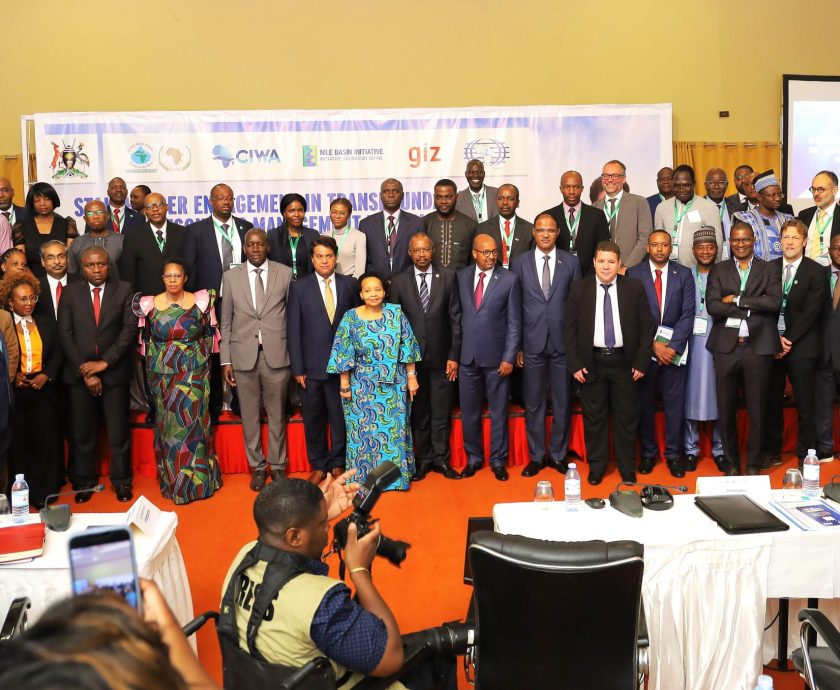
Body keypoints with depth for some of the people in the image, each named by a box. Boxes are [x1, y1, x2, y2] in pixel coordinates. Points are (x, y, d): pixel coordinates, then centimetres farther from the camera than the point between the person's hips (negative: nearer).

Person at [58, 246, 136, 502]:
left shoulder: (123, 290, 2)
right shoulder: (70, 292, 4)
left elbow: (130, 328, -5)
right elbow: (65, 333, 0)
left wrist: (105, 362, -12)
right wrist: (85, 371, -7)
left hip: (114, 372, -1)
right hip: (79, 373, 1)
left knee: (119, 431, 4)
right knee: (83, 431, 8)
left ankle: (121, 480, 18)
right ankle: (84, 481, 21)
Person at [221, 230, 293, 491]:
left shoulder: (285, 273, 1)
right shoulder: (231, 276, 4)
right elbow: (226, 321, 6)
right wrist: (226, 360, 2)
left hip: (277, 355, -1)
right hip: (244, 356, 1)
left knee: (277, 414, 9)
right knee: (249, 415, 9)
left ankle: (277, 465, 24)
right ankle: (257, 466, 25)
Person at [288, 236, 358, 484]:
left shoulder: (350, 284, 4)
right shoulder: (299, 288, 0)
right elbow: (293, 330, -1)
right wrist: (297, 368, -5)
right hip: (311, 366, 0)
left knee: (340, 416, 7)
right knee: (313, 418, 9)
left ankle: (337, 464, 23)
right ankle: (319, 465, 24)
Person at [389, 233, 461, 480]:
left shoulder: (448, 277, 0)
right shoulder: (399, 281, 1)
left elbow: (455, 318, 0)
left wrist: (454, 356, -4)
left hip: (441, 357, 0)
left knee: (441, 412, 7)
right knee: (418, 412, 9)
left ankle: (441, 459, 20)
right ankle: (423, 460, 21)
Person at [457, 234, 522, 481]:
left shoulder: (509, 279, -4)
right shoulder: (462, 276, 5)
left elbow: (515, 322, -5)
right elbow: (458, 313, 7)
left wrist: (509, 358, -9)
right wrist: (455, 351, 4)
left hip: (496, 357, -2)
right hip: (468, 356, 3)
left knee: (498, 412, 8)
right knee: (469, 412, 11)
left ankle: (498, 460, 23)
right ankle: (474, 458, 27)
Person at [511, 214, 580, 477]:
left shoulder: (571, 262, 3)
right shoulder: (520, 263, 3)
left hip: (562, 343, 0)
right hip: (532, 344, 0)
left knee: (562, 403, 8)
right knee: (533, 403, 7)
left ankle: (558, 454, 23)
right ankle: (536, 456, 20)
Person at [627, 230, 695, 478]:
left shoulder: (684, 274, 4)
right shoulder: (634, 274, 0)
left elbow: (688, 314, -1)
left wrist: (673, 346, -11)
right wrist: (653, 344, -11)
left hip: (675, 350, 1)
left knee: (675, 404, 4)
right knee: (644, 404, 7)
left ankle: (673, 455, 16)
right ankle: (648, 453, 19)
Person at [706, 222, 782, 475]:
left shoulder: (769, 270, 7)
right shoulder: (718, 270, 8)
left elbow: (774, 302, -10)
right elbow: (712, 305, -6)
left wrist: (737, 300, -10)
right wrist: (751, 308, -12)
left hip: (758, 348, 0)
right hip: (726, 347, 1)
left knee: (757, 411, 7)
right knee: (726, 410, 7)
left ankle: (754, 464, 21)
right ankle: (731, 463, 21)